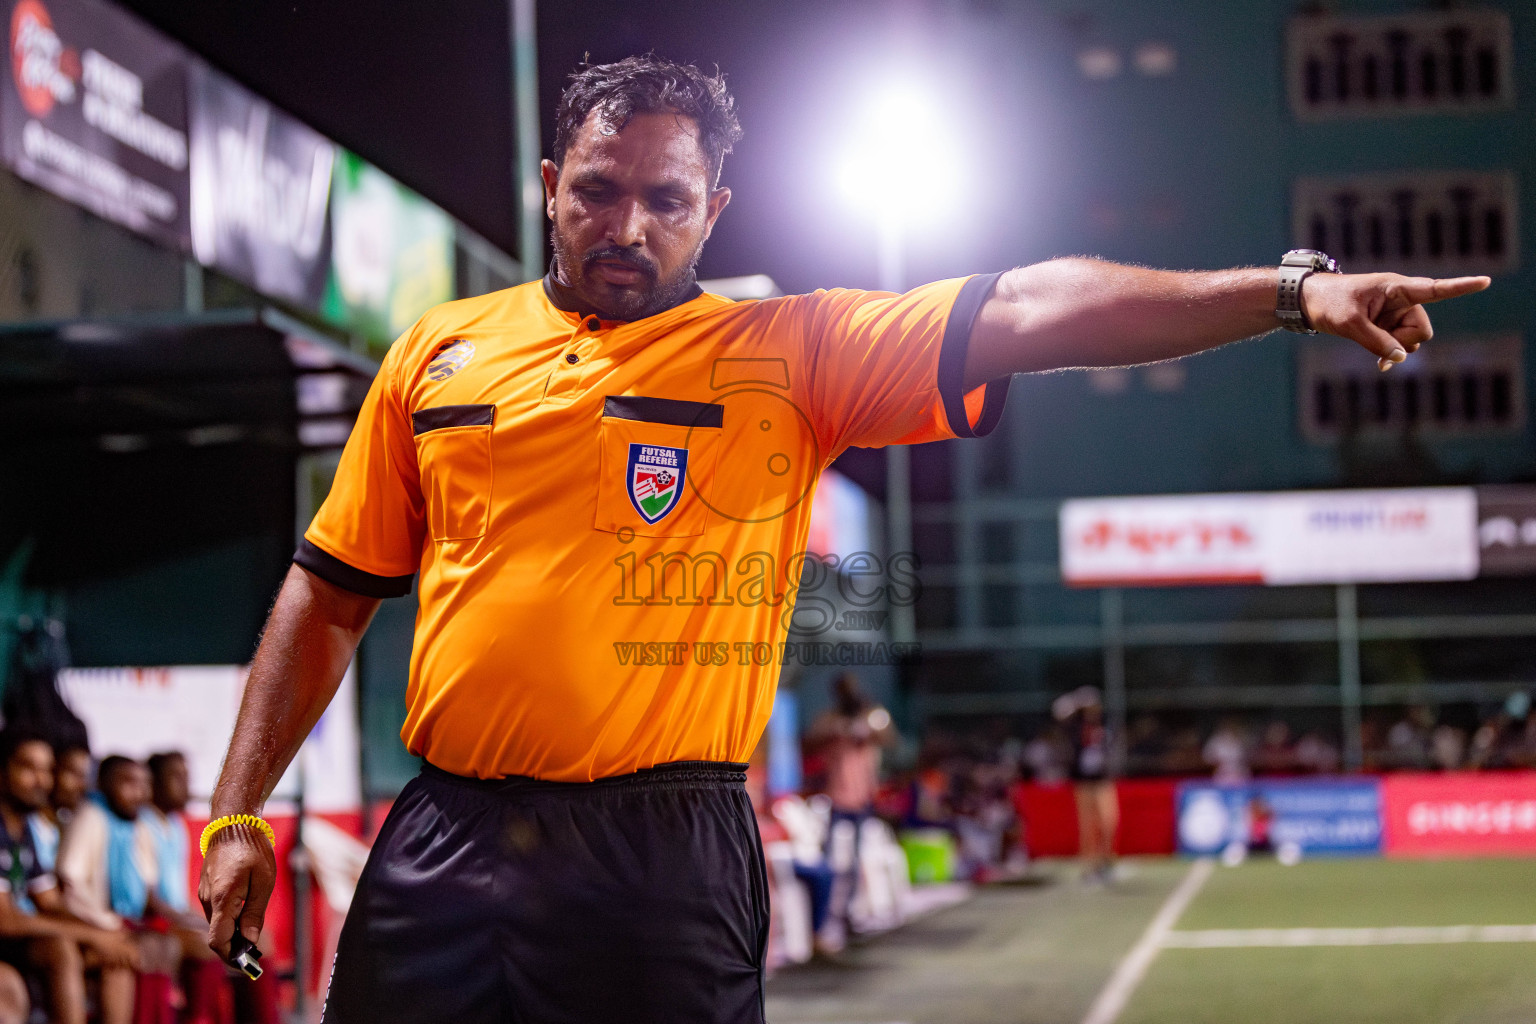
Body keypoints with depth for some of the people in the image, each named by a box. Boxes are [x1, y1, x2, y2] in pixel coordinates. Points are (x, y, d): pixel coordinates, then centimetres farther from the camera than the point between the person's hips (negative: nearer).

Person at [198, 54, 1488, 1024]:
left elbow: (1022, 312, -7)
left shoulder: (786, 355, 4)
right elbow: (330, 595, 15)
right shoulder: (438, 353, 11)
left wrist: (1290, 290, -17)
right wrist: (241, 813, 10)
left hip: (667, 876, -2)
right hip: (441, 845, 2)